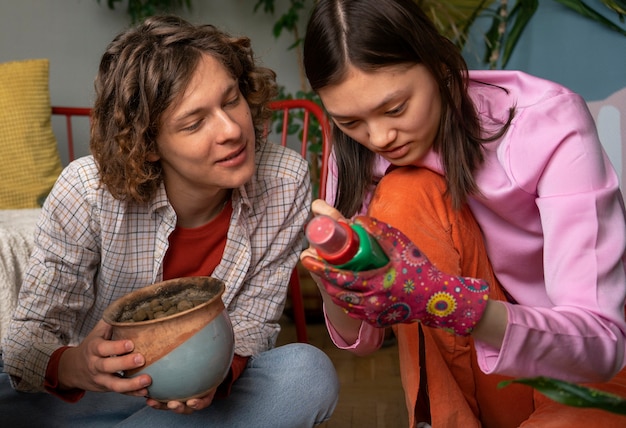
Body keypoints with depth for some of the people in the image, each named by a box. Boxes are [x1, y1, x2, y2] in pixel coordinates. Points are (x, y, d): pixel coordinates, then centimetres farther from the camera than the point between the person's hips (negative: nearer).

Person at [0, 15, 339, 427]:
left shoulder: (286, 181, -17)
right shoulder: (87, 193, -23)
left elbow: (254, 321, -9)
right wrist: (73, 367, -42)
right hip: (102, 386, -3)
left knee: (310, 373, -28)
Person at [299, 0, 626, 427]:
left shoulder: (549, 121, -20)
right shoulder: (356, 157, -8)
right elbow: (362, 339, -4)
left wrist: (446, 302, -43)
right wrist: (336, 285, -27)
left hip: (590, 377, -4)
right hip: (483, 379, 4)